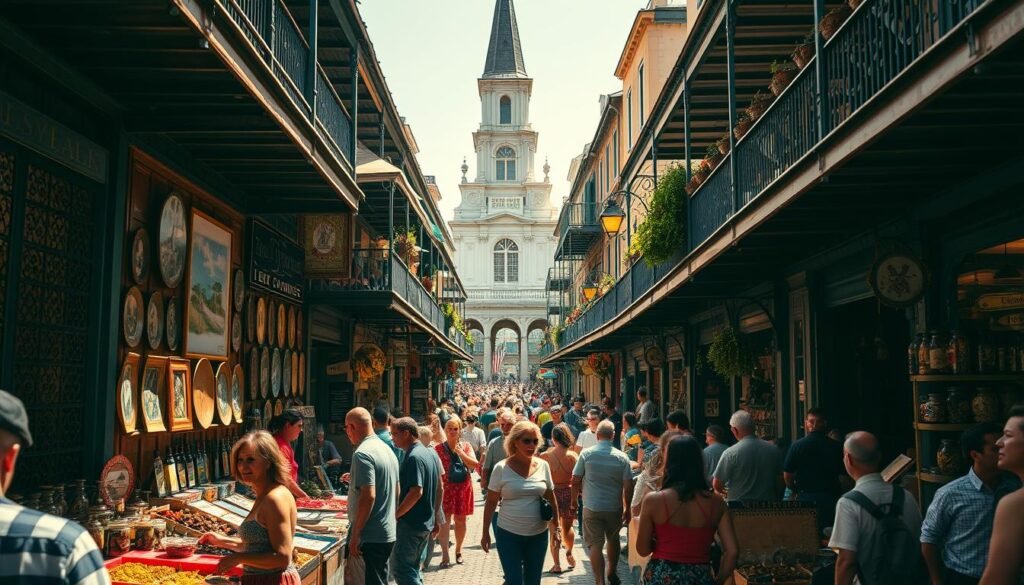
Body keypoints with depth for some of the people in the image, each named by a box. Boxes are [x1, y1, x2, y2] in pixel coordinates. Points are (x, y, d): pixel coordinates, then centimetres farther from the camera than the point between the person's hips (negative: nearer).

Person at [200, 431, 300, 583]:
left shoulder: (275, 499, -20)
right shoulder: (264, 497, 9)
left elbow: (282, 558, -24)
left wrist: (239, 558, -18)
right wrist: (221, 541, 12)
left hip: (273, 580, -9)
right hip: (259, 579, 9)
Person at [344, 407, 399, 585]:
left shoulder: (362, 453, -16)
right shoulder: (388, 449, 12)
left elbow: (368, 496, -23)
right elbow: (396, 492, 19)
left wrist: (354, 536, -18)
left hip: (370, 537, -9)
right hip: (388, 533, 9)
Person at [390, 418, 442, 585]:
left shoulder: (413, 457, -18)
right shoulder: (431, 454, 10)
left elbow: (416, 492, -26)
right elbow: (439, 489, 16)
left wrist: (395, 514, -19)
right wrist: (436, 519, 21)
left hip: (411, 523, -9)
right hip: (427, 522, 10)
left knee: (399, 567, -4)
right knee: (413, 567, 18)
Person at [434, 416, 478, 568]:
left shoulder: (466, 447, 4)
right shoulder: (439, 448, -1)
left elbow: (475, 465, -7)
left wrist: (461, 453, -17)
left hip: (463, 488, 3)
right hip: (446, 488, -2)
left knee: (460, 520, 12)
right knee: (445, 520, -9)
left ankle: (458, 550, 29)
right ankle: (445, 556, -12)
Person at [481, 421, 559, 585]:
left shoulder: (543, 465, -2)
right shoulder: (501, 468, -10)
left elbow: (551, 499, 8)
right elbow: (491, 502, -3)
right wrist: (485, 532, -2)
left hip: (538, 534, 3)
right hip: (508, 534, -3)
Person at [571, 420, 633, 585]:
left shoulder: (586, 454, -7)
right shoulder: (622, 457, -6)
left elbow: (575, 480, -5)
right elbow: (628, 485, -7)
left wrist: (574, 501, 9)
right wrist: (627, 508, 5)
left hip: (592, 507, -2)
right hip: (614, 507, 2)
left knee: (595, 545, 2)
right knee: (613, 540, 23)